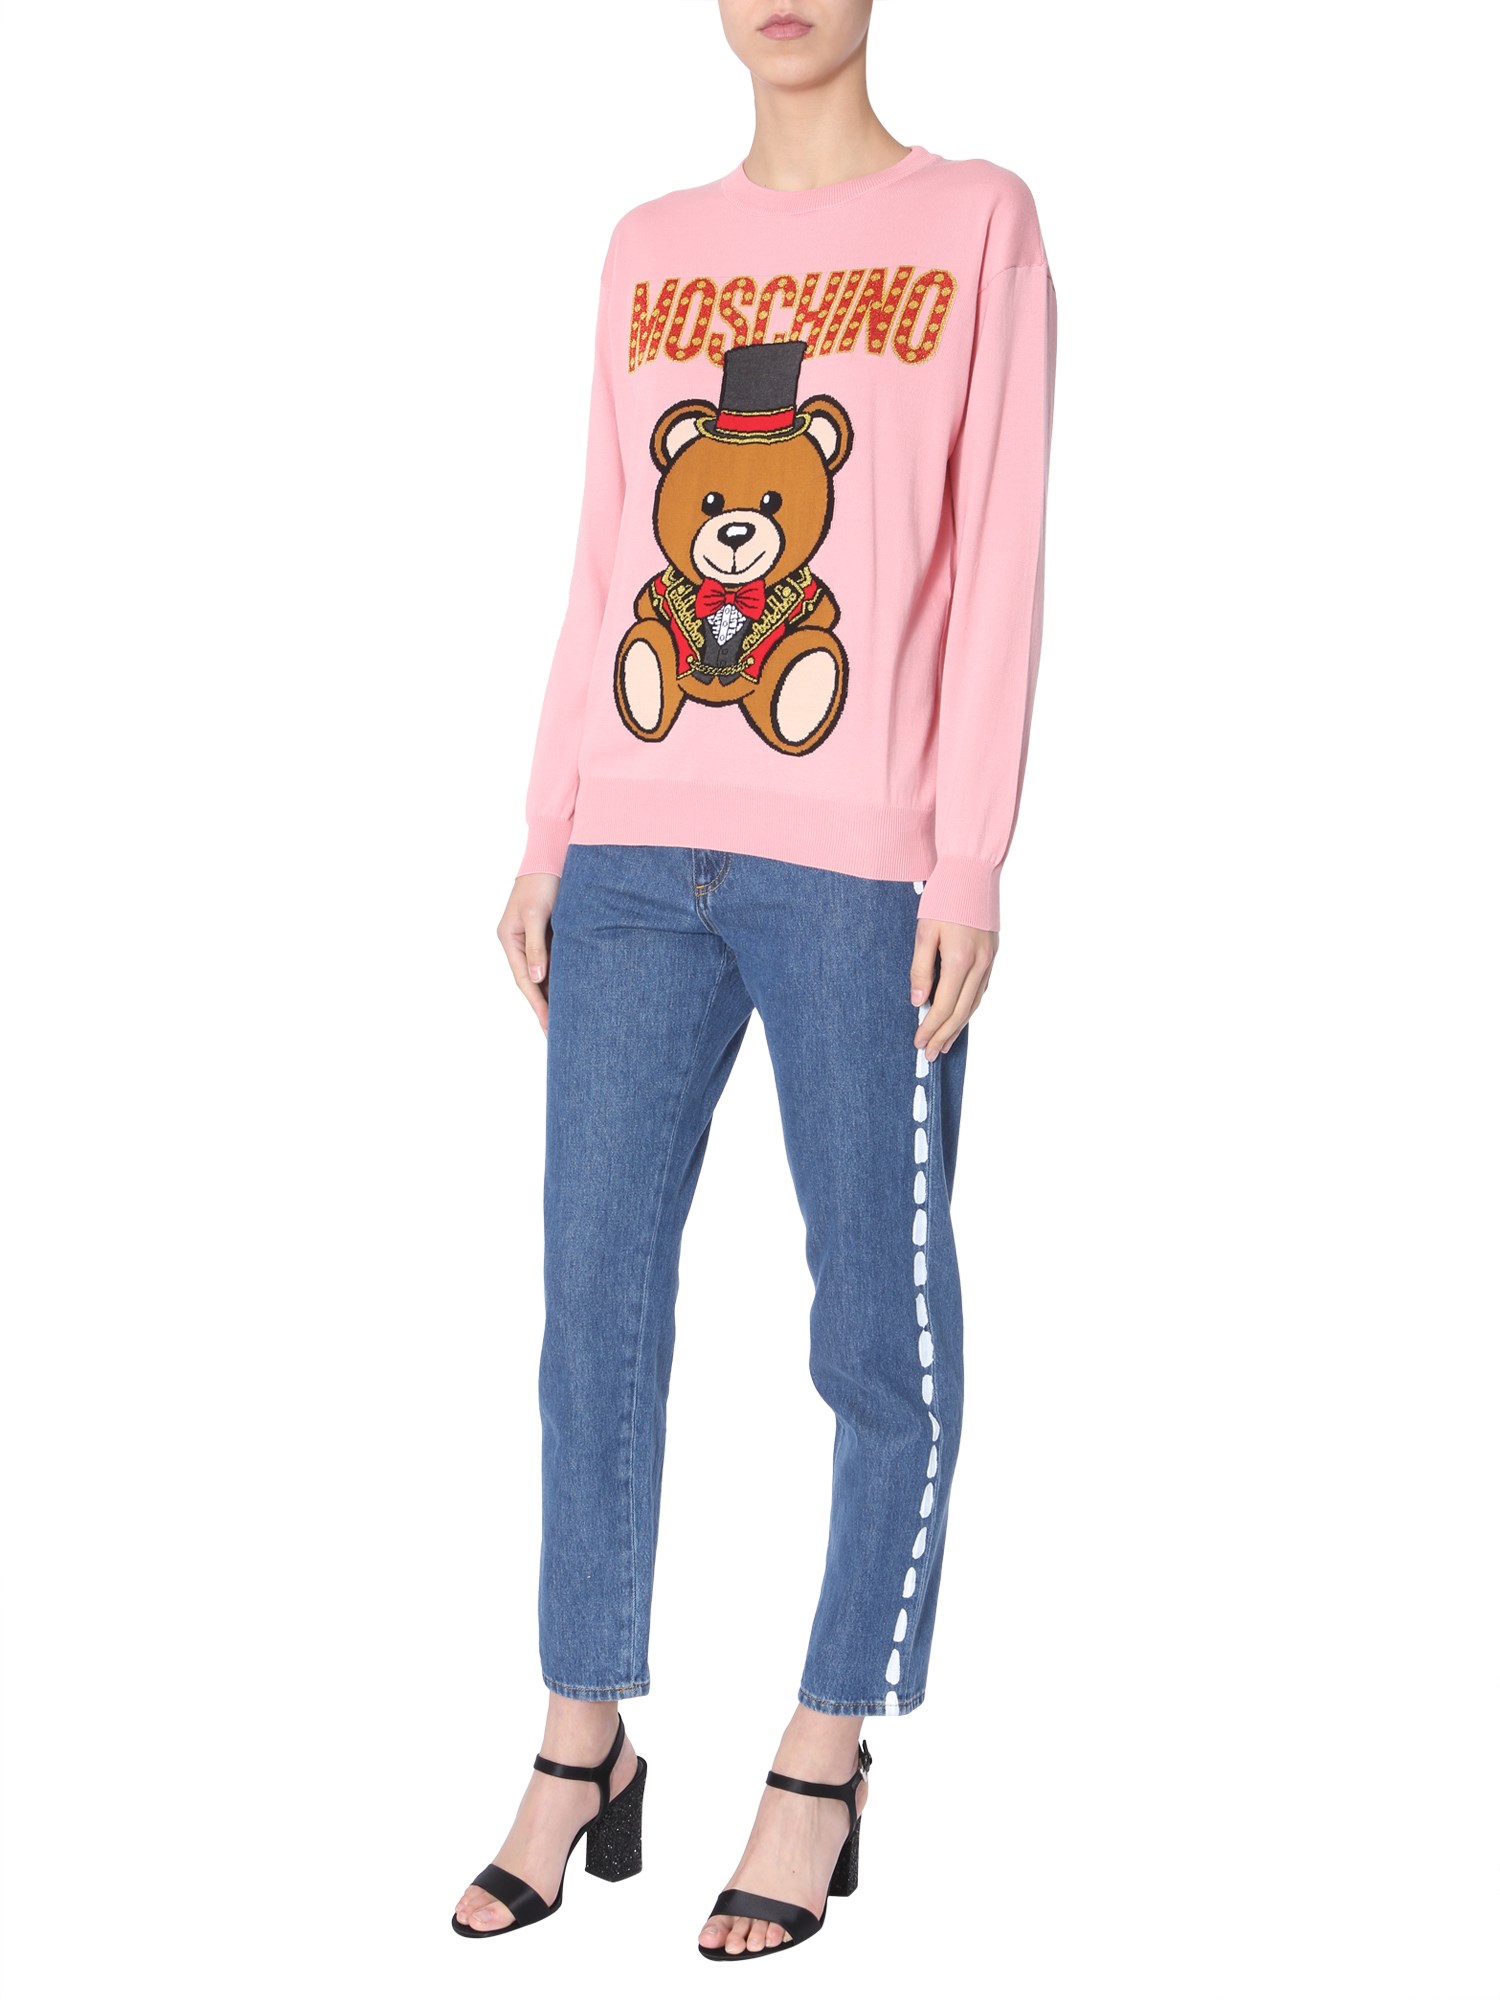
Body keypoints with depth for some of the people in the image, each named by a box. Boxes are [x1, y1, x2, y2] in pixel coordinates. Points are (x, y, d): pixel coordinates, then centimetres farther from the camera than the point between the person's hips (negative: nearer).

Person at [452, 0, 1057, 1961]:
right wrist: (549, 829, 9)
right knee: (595, 1302, 4)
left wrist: (970, 864, -8)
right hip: (635, 860, 4)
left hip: (859, 873, -4)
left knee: (881, 1324, 2)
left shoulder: (979, 223, 5)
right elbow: (604, 563, 16)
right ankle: (584, 1750, 17)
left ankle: (825, 1765, 16)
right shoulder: (650, 251, 16)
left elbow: (999, 567, -1)